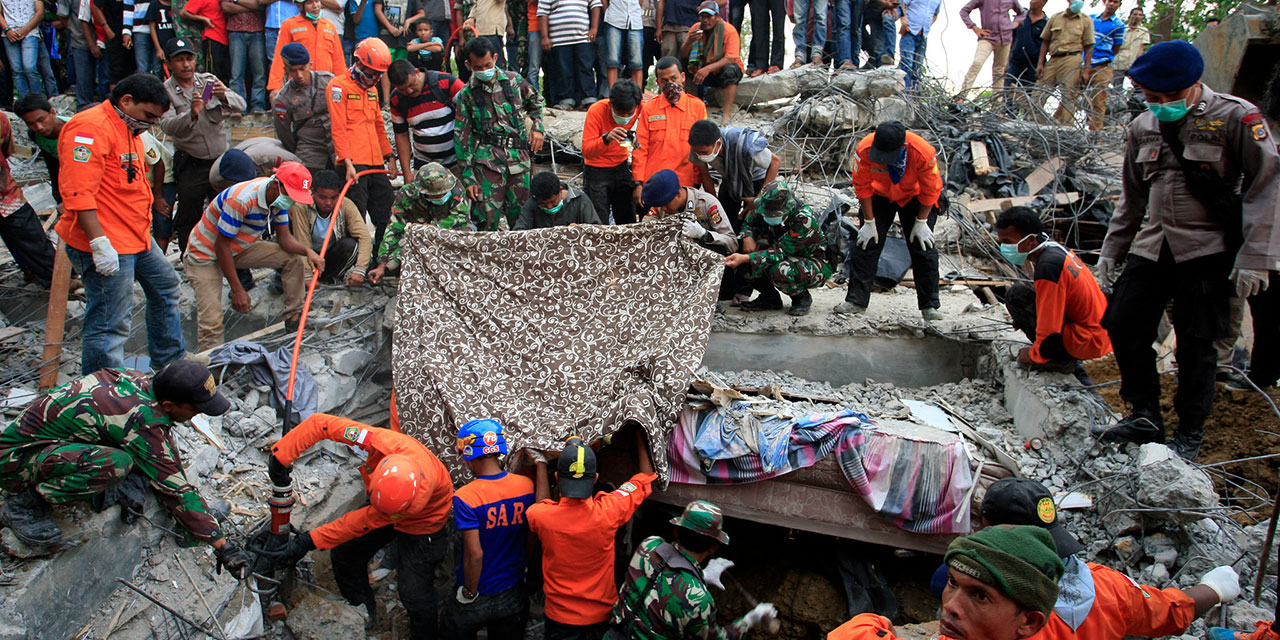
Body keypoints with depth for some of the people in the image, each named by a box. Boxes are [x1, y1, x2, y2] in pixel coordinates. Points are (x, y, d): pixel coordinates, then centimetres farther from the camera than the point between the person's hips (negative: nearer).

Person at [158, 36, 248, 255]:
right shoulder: (166, 91, -6)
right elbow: (167, 126, -22)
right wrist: (191, 114, -39)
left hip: (222, 159, 3)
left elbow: (240, 105, -8)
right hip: (190, 165, -3)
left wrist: (224, 96, -29)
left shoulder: (209, 81, 3)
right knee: (189, 216, 3)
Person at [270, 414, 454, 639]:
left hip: (421, 524, -5)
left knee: (413, 591, -8)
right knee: (344, 554, 10)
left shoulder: (420, 496, -45)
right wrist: (280, 457, -35)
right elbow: (319, 423, -34)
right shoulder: (383, 443, -40)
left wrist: (310, 541, -27)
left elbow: (364, 522, -33)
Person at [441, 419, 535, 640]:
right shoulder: (527, 486, -9)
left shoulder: (465, 498, -24)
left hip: (479, 599, -4)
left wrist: (469, 594, -9)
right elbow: (532, 539, 3)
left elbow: (474, 555, -24)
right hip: (514, 596, 4)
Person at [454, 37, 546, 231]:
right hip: (488, 161, -2)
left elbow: (535, 103, 27)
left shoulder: (513, 81, 8)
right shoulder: (466, 95, 4)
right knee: (486, 219, -9)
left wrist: (537, 128, 8)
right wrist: (468, 177, -1)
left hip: (520, 158, 2)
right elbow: (462, 138, 4)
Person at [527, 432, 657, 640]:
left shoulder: (541, 516, -23)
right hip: (602, 614, 0)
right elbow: (646, 476, -7)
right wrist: (639, 434, 6)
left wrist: (540, 463, 14)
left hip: (560, 617, 0)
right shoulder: (607, 512, -23)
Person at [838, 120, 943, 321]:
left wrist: (921, 222, -14)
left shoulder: (923, 152, -34)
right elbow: (862, 186, -16)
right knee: (866, 244, -5)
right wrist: (869, 222, -13)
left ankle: (930, 306, 4)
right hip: (879, 195, 1)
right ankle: (856, 301, 2)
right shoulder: (865, 149, -31)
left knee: (924, 247, -5)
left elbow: (931, 190, -18)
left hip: (914, 197, -1)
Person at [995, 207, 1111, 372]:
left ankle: (1060, 358, -6)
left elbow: (1050, 333, -25)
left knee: (1015, 295, -13)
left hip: (1087, 343, -10)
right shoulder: (1055, 248, 5)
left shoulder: (1047, 267, -24)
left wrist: (1034, 355, -7)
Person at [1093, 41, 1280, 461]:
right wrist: (1112, 249, 18)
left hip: (1208, 252, -5)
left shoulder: (1236, 118, -7)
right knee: (1123, 326, -1)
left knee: (1195, 345, -1)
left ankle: (1190, 434, 15)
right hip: (1150, 248, 5)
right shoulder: (1142, 129, 10)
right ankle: (1145, 416, 12)